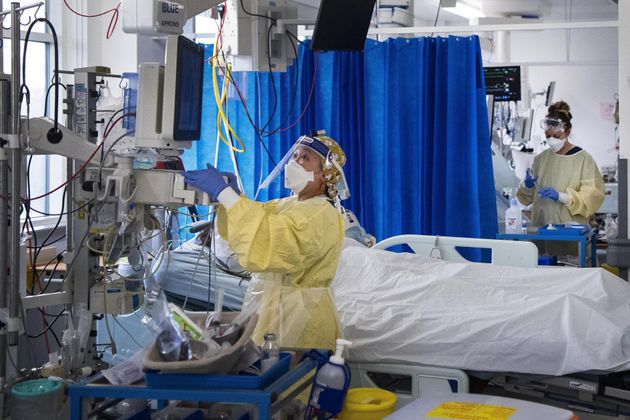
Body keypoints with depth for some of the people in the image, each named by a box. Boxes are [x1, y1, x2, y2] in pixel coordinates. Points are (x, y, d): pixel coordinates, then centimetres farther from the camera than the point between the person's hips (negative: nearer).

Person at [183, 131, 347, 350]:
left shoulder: (321, 215, -16)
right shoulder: (287, 205, 16)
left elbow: (266, 245, -32)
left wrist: (224, 193, -32)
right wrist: (231, 194, -10)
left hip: (298, 317, -8)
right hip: (268, 307, 8)